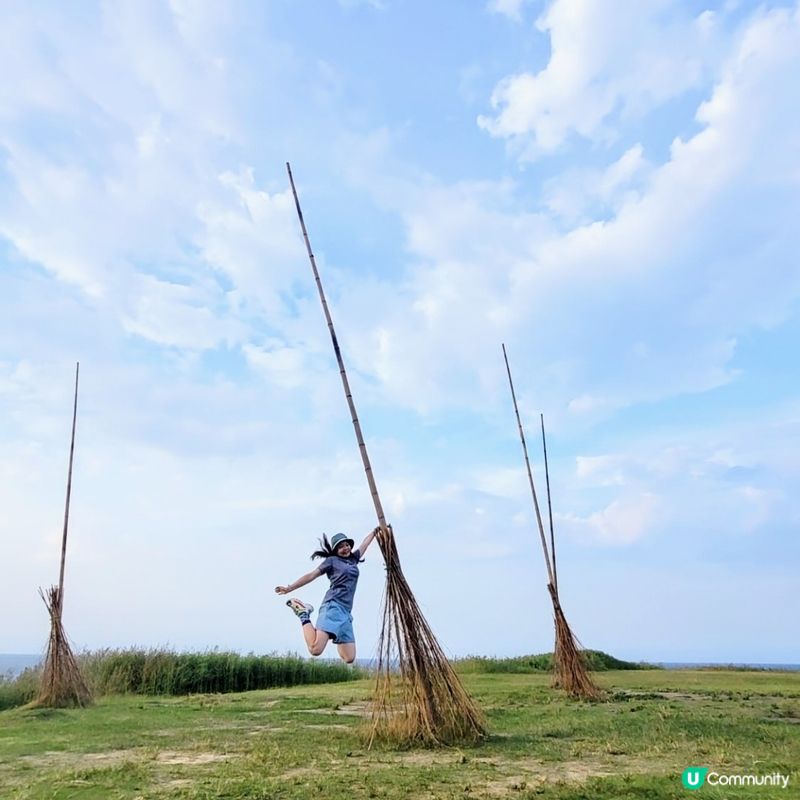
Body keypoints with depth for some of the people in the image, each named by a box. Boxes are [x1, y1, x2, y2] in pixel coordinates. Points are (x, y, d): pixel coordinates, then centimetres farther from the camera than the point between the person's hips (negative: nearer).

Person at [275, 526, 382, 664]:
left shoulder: (353, 559, 23)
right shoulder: (332, 560, 8)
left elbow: (365, 542, 37)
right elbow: (311, 575, 7)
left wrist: (376, 531, 49)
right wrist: (289, 588, 4)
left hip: (345, 611, 6)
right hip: (333, 606, -6)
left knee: (349, 658, -1)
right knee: (315, 649, -23)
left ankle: (334, 634, 24)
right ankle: (303, 614, 0)